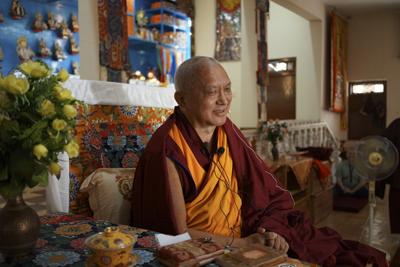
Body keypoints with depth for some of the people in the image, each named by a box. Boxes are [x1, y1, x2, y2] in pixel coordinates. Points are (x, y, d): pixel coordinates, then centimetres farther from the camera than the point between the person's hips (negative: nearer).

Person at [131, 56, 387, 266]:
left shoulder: (226, 129, 1)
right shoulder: (167, 150, -18)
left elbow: (266, 190, 4)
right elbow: (177, 233, -14)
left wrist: (272, 229, -13)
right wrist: (241, 244, -17)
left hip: (245, 236, 6)